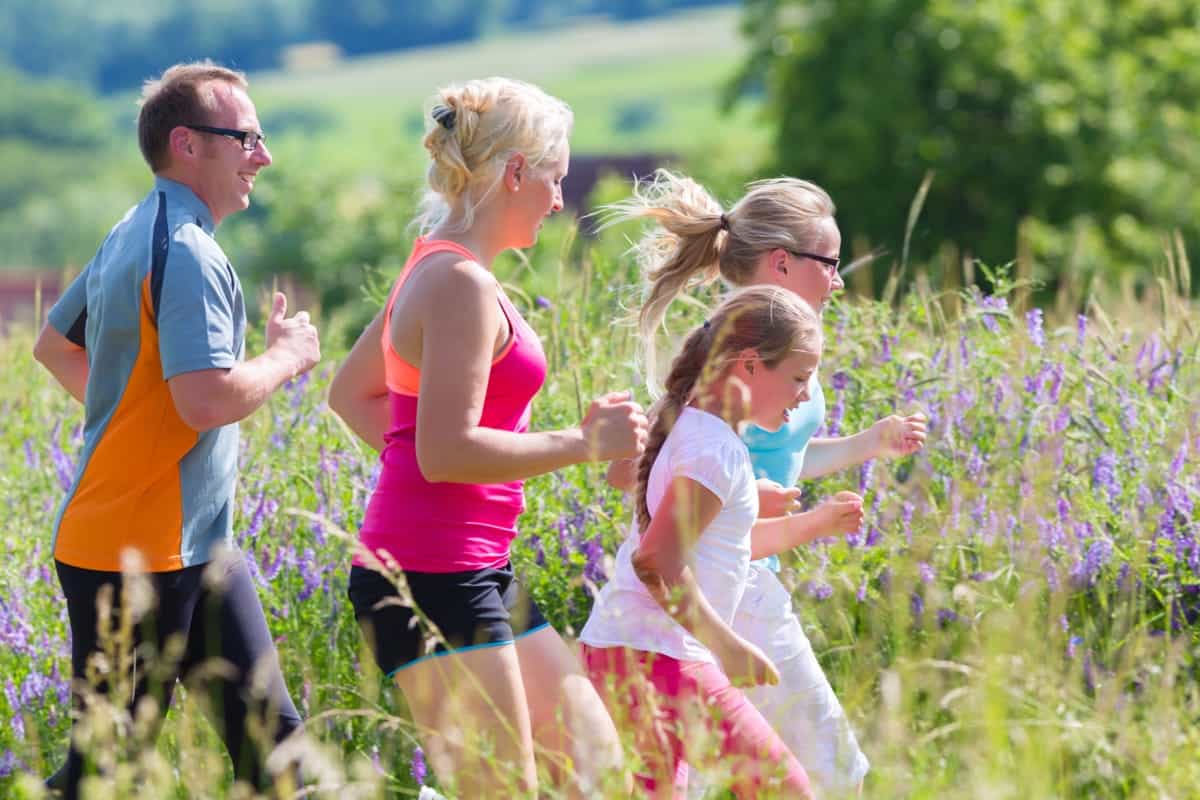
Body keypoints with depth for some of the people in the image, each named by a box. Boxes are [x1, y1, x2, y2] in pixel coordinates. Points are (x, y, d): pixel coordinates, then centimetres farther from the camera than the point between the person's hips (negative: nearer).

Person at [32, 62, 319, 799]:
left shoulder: (134, 237, 13)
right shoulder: (187, 254, -19)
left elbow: (55, 344, 25)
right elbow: (208, 399, -28)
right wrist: (287, 357, -11)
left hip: (196, 546, 10)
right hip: (137, 560, -10)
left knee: (266, 731, 8)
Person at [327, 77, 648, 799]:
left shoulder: (438, 271, 15)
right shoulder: (463, 285, -16)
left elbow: (351, 395, 26)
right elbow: (449, 450, -23)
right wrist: (584, 444, -17)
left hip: (480, 571, 10)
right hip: (434, 580, -10)